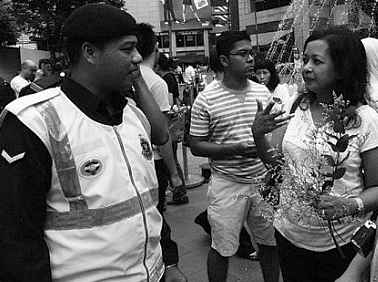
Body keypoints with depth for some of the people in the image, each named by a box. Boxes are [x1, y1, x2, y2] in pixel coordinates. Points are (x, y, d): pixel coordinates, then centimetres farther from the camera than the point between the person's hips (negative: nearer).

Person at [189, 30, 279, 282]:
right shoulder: (206, 100, -10)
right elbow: (196, 146, -9)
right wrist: (235, 149, -20)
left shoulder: (263, 92, 4)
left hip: (264, 179, 4)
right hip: (227, 183, -4)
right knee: (222, 248, 8)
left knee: (271, 241, 16)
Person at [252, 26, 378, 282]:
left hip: (340, 244, -4)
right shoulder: (297, 108, -2)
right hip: (289, 233, 4)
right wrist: (258, 135, -11)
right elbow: (275, 161, 5)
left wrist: (351, 205, -27)